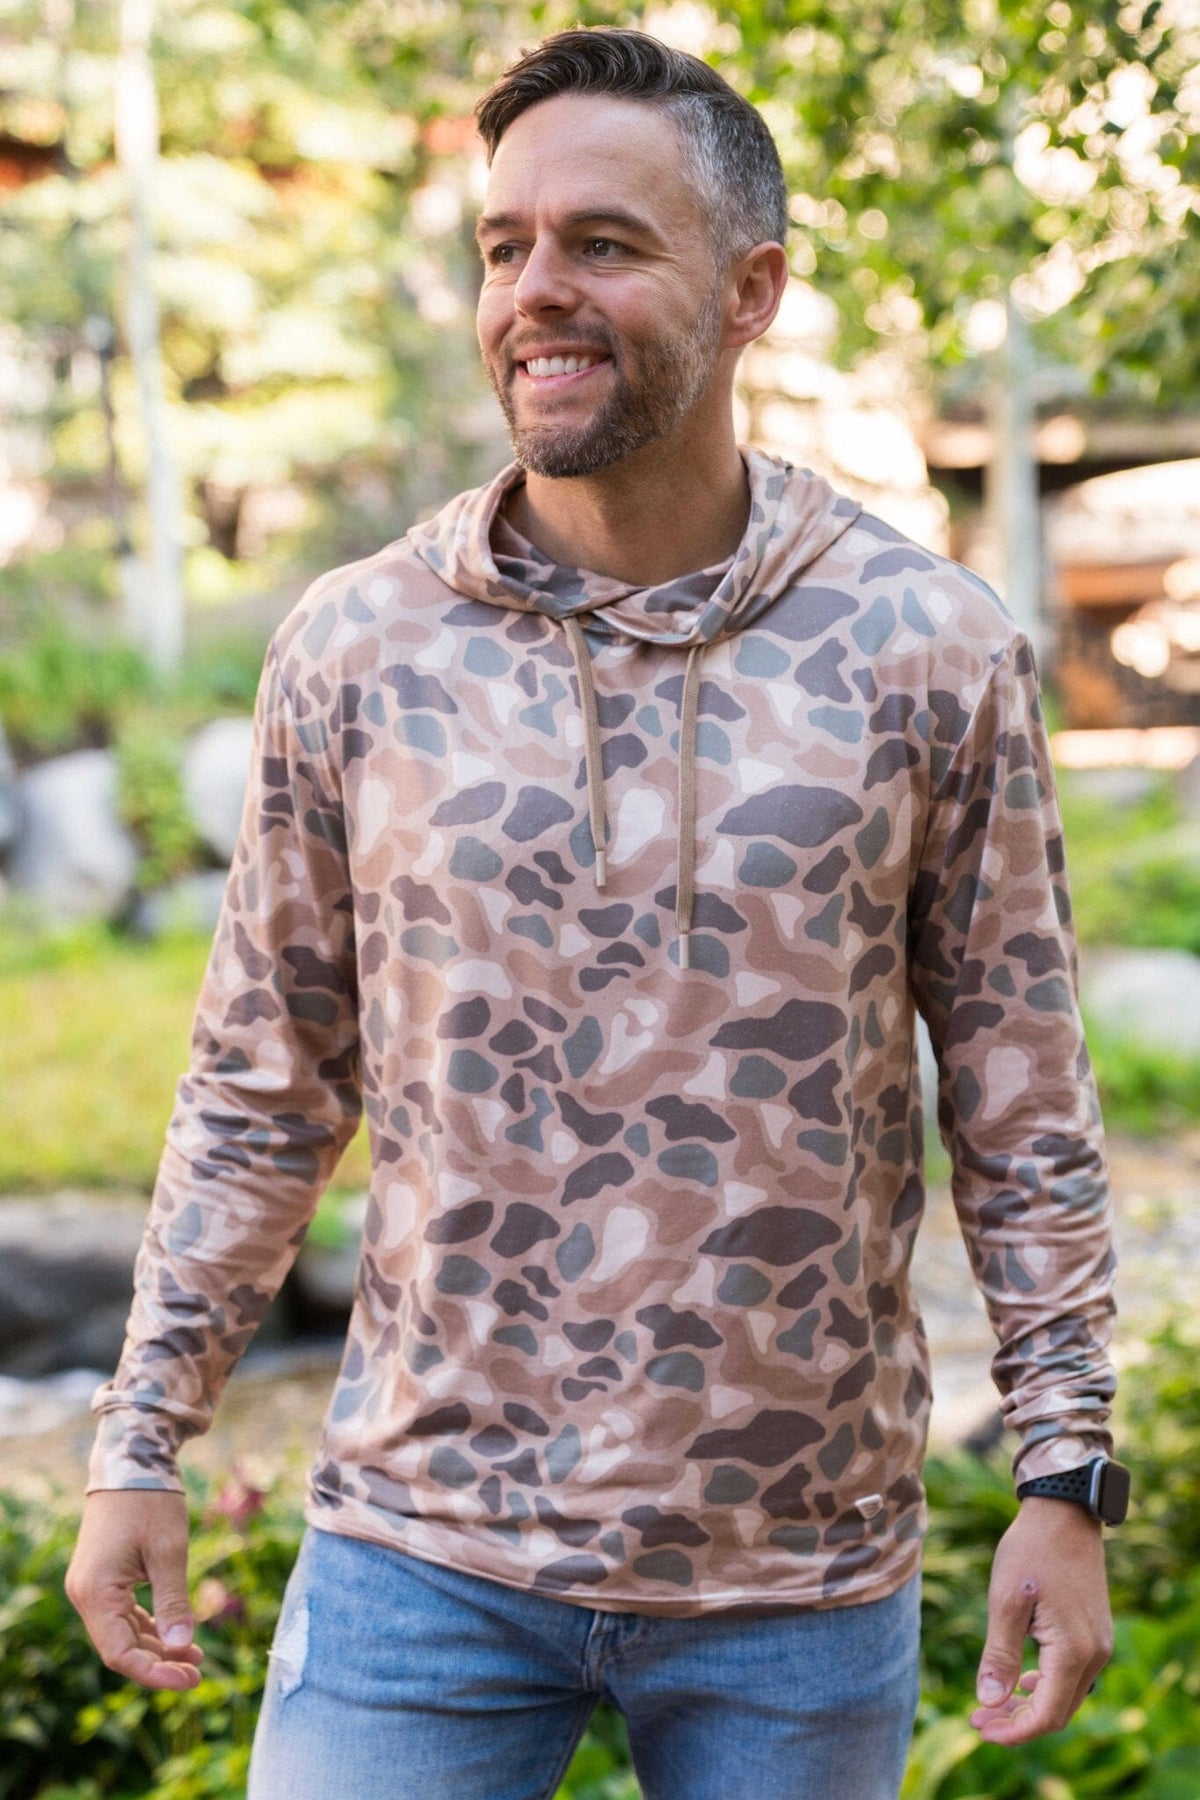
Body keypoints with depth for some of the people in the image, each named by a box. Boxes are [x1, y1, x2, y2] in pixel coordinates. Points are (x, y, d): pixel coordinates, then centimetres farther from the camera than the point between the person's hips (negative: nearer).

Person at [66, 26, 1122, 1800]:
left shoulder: (931, 653, -4)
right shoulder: (353, 652, -2)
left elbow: (1021, 1103, 0)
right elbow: (262, 1089, 5)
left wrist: (1066, 1480, -2)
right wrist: (140, 1448, 4)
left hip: (801, 1578, 0)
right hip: (423, 1551, 1)